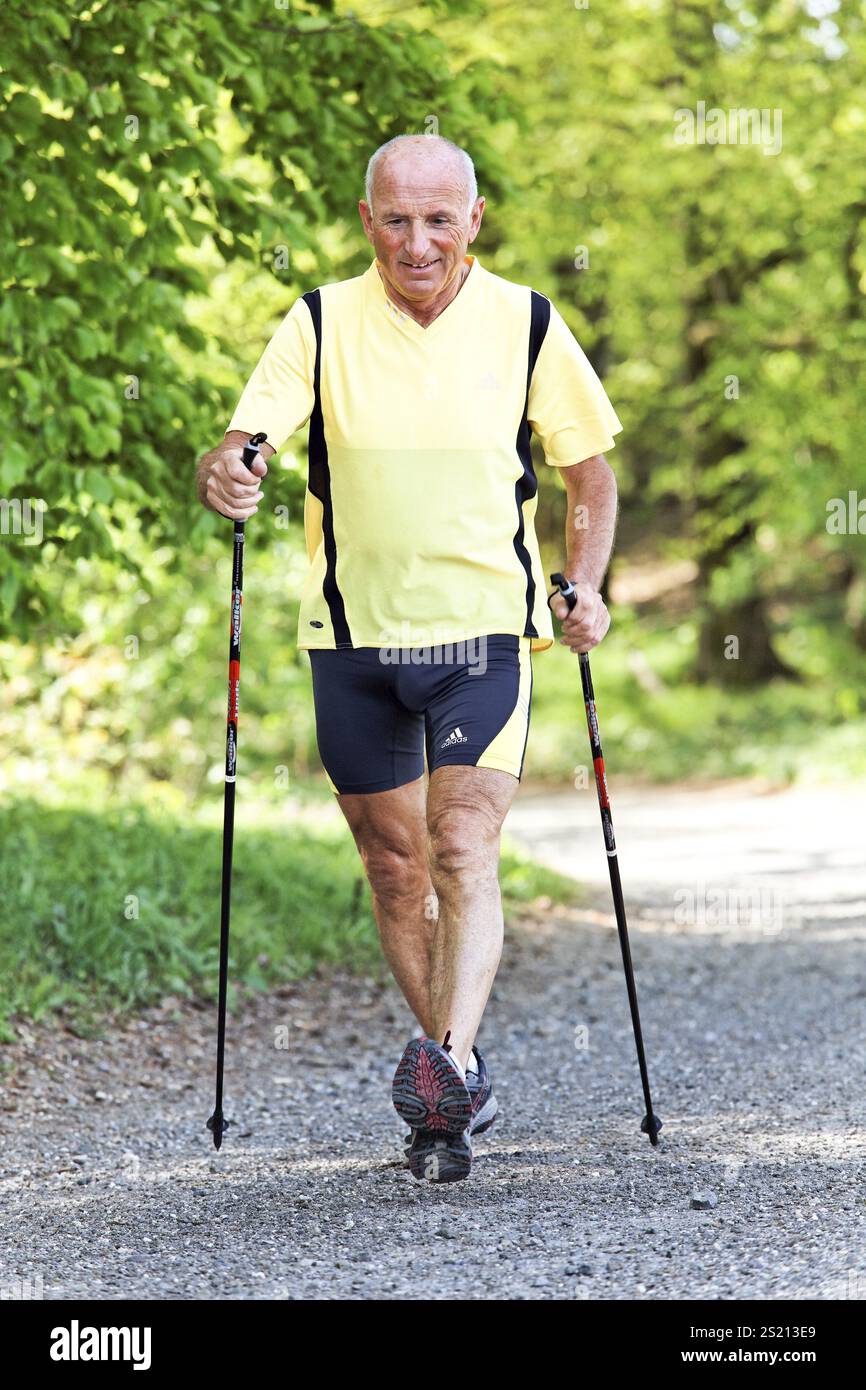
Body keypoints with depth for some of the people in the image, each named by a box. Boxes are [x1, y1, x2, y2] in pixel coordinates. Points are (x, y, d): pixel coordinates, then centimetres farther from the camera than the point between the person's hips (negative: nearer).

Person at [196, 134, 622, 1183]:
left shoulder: (525, 325, -2)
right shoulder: (321, 325, -3)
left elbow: (589, 468, 9)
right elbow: (242, 444, -10)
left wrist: (585, 586, -6)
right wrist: (222, 473, -34)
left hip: (484, 632, -1)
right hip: (353, 636, 2)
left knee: (463, 852, -17)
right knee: (394, 868, 9)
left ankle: (448, 1060, -26)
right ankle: (457, 1094, 22)